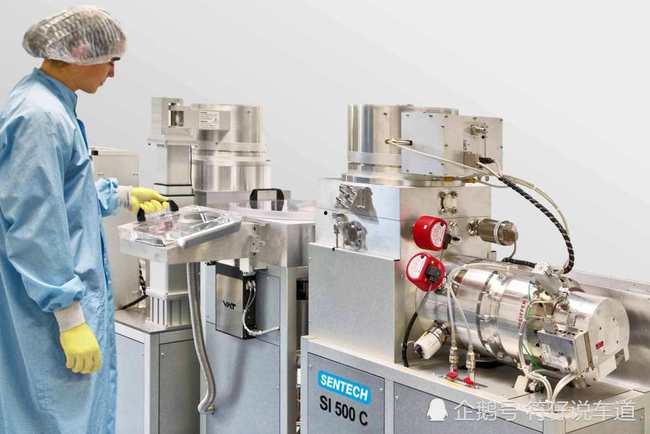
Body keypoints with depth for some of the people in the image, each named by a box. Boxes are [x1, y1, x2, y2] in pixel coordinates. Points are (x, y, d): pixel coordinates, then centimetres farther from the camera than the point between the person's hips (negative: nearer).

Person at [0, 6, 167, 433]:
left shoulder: (52, 105, 12)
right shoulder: (40, 116, -20)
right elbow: (36, 227, -23)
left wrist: (123, 195, 29)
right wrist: (70, 317, -21)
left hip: (69, 292, 10)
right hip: (53, 313, -10)